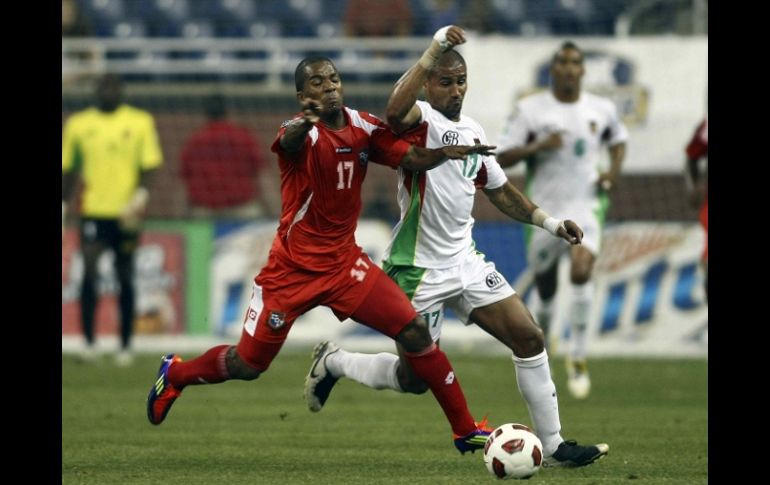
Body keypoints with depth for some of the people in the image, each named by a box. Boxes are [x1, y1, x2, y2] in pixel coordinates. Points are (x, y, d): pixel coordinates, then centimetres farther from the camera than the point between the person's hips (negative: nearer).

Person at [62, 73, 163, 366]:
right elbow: (68, 169, 12)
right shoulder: (78, 124, 7)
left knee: (125, 280, 6)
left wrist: (141, 194, -15)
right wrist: (63, 207, 7)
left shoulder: (140, 122, 4)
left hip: (126, 215, 0)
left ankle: (125, 346, 13)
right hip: (93, 212, 0)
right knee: (89, 274, -11)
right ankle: (88, 341, -1)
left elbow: (148, 165, 1)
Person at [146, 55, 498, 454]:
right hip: (292, 268, -4)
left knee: (415, 331, -9)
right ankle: (175, 374, 32)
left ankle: (465, 430, 2)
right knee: (248, 365, 1)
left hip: (344, 263, 4)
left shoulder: (364, 128, -2)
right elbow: (290, 141, -42)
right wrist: (304, 122, -67)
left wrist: (445, 152, -25)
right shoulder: (302, 133, -19)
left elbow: (411, 158, -2)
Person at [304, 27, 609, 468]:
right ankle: (333, 362, 28)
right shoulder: (421, 120, -13)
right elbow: (395, 109, -39)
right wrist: (433, 52, -46)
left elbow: (500, 191, 23)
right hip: (420, 269, -7)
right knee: (414, 378, 1)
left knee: (529, 337, -3)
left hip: (465, 261, 7)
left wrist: (549, 222, 14)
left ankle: (553, 446, 4)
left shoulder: (474, 132, 11)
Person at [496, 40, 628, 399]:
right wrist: (538, 146, -21)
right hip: (544, 208, 0)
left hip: (585, 207, 0)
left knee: (581, 271, -25)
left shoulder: (602, 110, 3)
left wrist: (613, 170, 4)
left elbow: (618, 140, 24)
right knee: (545, 285, 10)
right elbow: (502, 158, -5)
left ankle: (578, 357, -15)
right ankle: (542, 329, 45)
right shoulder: (530, 110, -4)